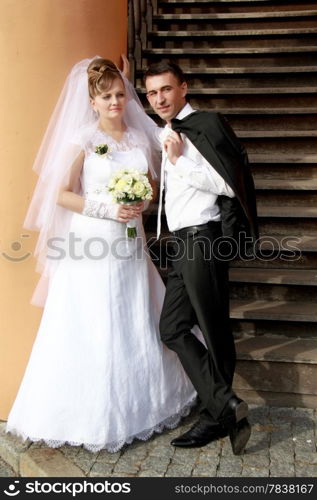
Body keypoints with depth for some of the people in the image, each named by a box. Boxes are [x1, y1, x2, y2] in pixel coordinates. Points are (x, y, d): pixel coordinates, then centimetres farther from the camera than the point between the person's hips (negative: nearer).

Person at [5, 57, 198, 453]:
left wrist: (143, 204, -3)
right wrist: (108, 209, -17)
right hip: (92, 248, -5)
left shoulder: (140, 137, 9)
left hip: (130, 247, 5)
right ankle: (93, 417, 18)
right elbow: (60, 195, -9)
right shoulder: (82, 140, -5)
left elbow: (151, 185, 18)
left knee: (137, 328, 11)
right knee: (93, 331, 1)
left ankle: (139, 405, 30)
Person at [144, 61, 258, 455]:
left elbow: (230, 184, -16)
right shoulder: (167, 135, 19)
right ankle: (225, 407, 12)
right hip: (183, 244, 9)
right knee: (172, 328, 7)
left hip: (203, 239, -9)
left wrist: (180, 160, -15)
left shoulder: (206, 124, -7)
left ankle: (218, 416, 16)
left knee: (215, 331, 1)